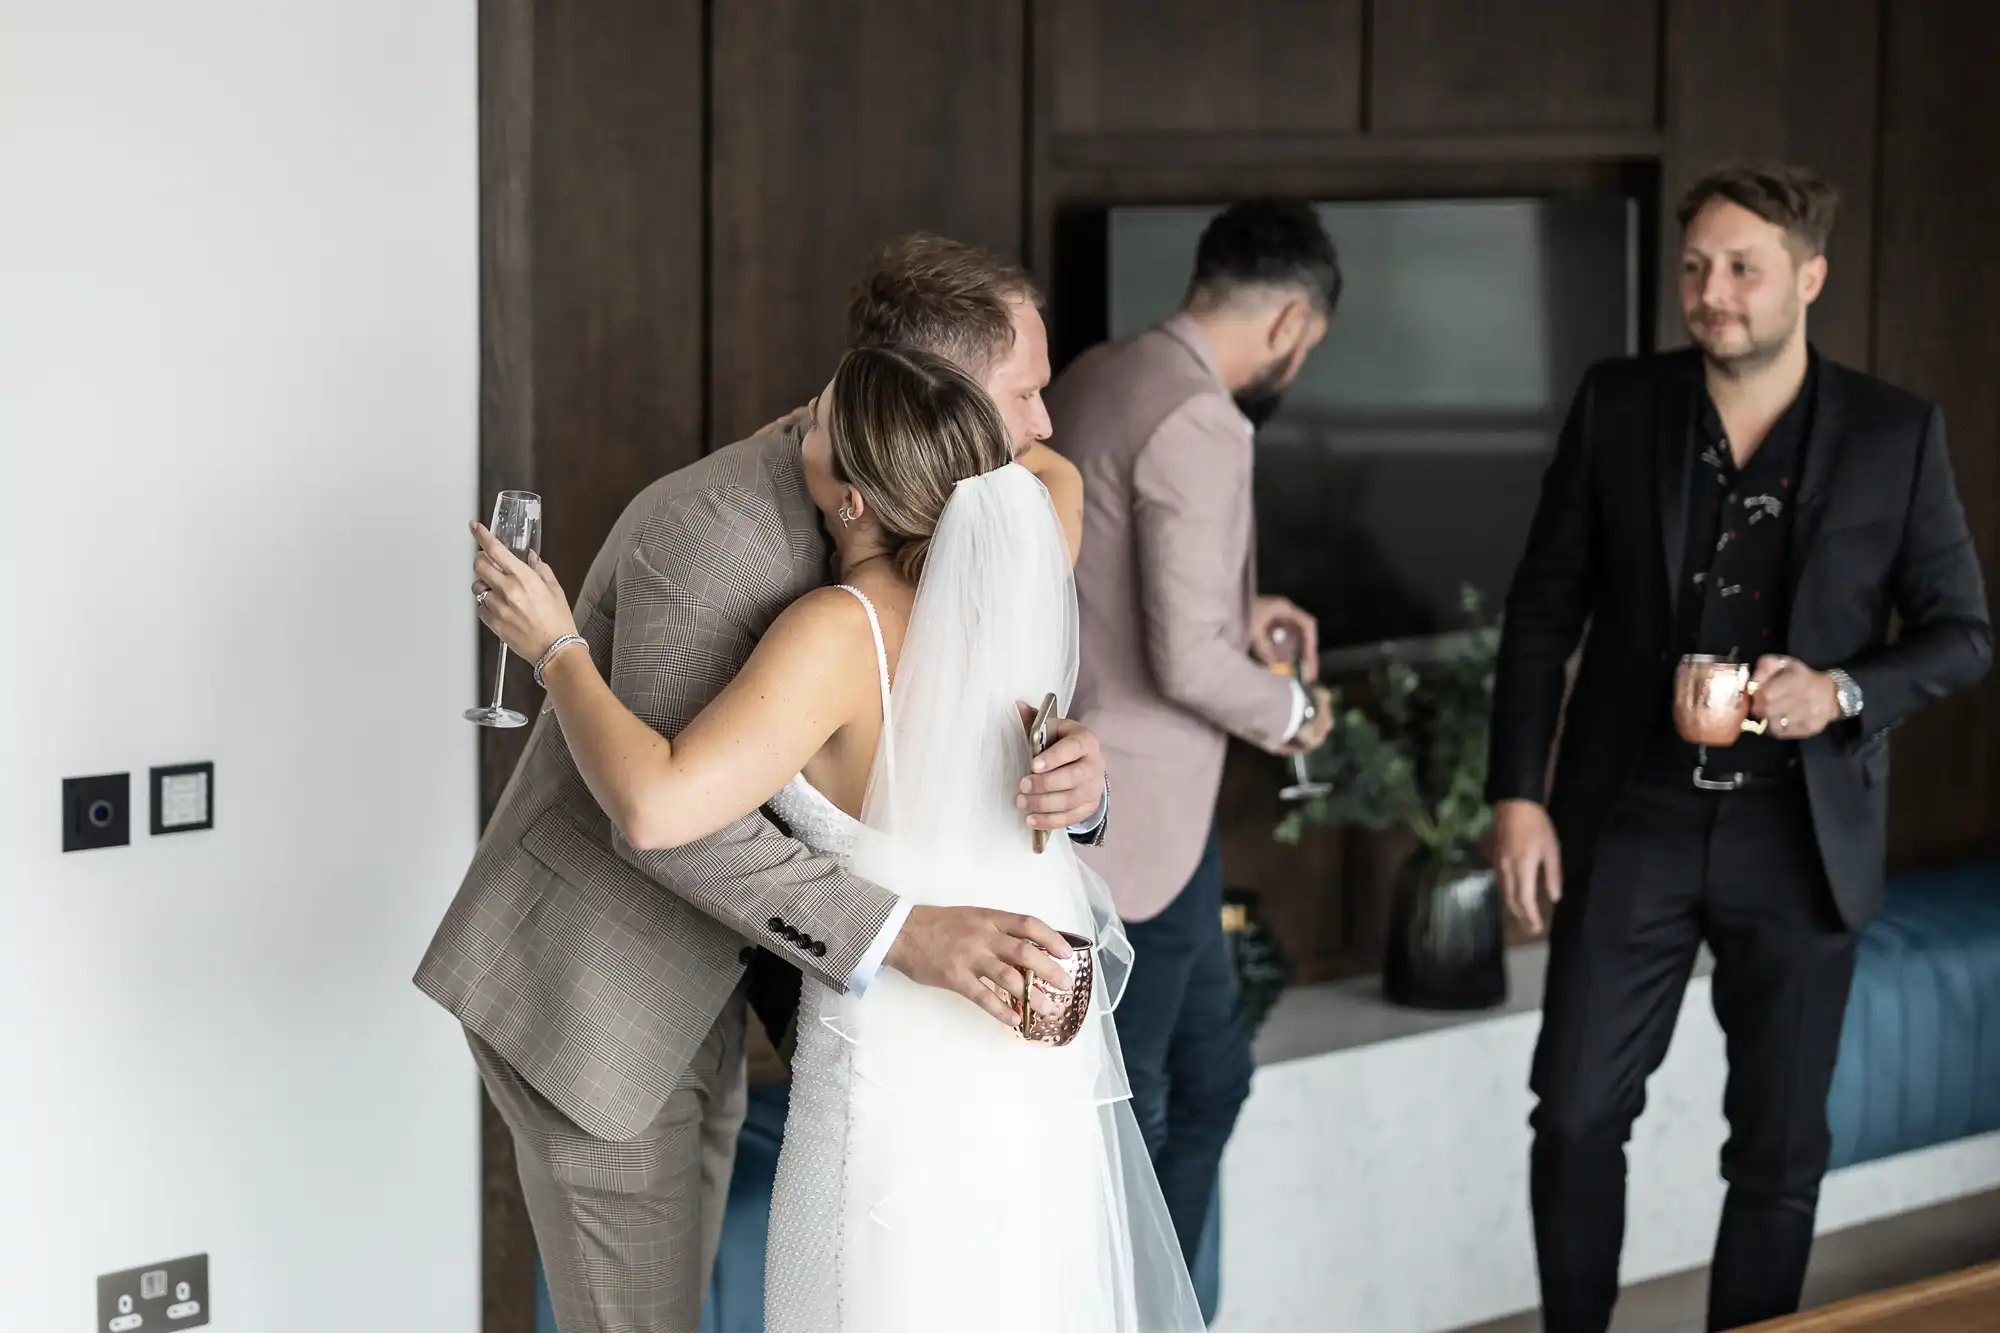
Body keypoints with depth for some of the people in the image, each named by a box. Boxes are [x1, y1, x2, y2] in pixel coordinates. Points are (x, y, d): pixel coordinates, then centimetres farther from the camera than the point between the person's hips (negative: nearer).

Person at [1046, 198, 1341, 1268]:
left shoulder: (1097, 377, 9)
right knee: (1122, 1114, 2)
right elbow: (1186, 665, -23)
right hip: (1135, 810, -10)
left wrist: (1233, 610, 19)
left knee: (1208, 1074, 20)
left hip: (1101, 791, 10)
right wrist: (1291, 715, -5)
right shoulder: (1199, 422, -20)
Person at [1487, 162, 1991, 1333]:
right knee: (1577, 1114, 0)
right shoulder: (1618, 407, 1)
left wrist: (1844, 692, -17)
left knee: (1780, 1146, 7)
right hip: (1634, 821, 1)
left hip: (1801, 838, -1)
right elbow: (1545, 609, 5)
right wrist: (1519, 793, -1)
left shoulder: (1897, 435, -3)